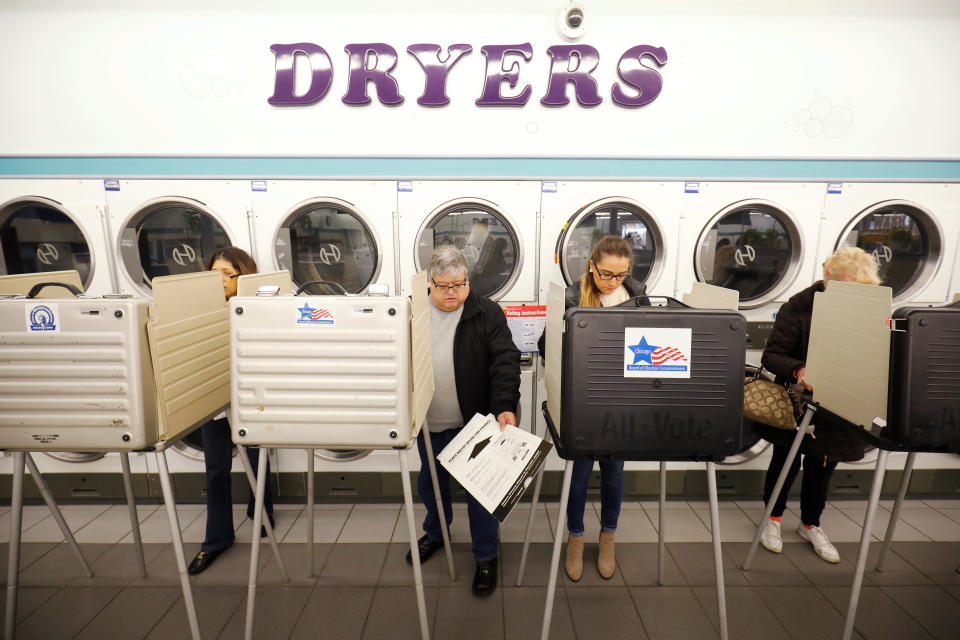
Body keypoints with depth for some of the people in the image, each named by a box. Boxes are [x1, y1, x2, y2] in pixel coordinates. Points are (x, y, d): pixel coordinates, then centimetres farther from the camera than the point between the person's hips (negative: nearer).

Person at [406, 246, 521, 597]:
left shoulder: (487, 313, -10)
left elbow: (505, 361, -18)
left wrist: (505, 406, -31)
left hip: (474, 422, -4)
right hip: (428, 423, 4)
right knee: (430, 482, 23)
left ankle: (486, 557, 30)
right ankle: (435, 532, 51)